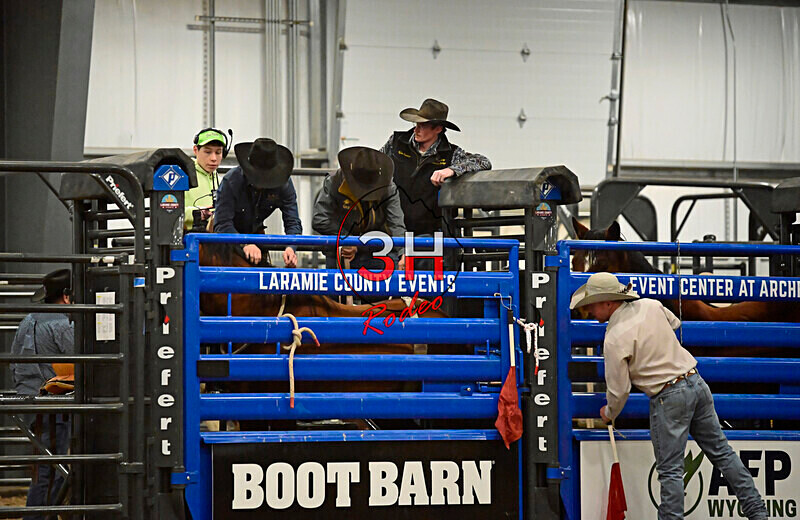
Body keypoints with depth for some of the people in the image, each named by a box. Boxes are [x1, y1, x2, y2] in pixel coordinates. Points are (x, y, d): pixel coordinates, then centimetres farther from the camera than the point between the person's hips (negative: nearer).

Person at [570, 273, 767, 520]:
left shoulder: (614, 339, -15)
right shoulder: (650, 305, 4)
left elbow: (619, 389, -8)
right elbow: (674, 323, 27)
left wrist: (609, 413, 13)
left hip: (669, 397, -7)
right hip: (696, 382, 7)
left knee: (670, 469, 0)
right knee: (721, 452, 14)